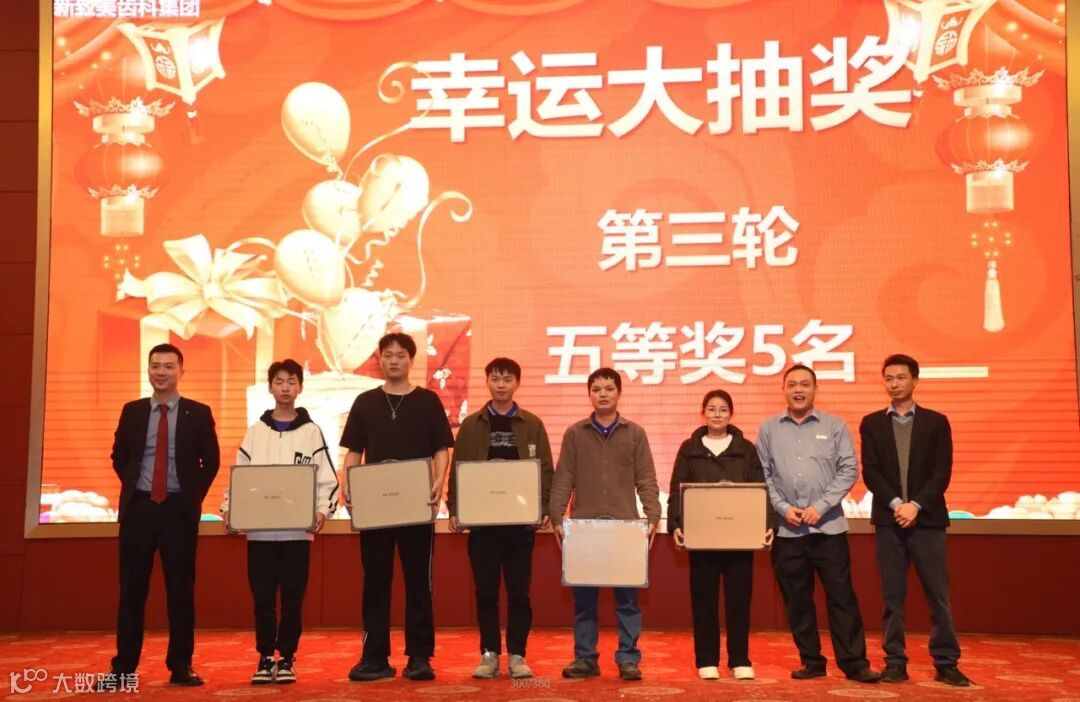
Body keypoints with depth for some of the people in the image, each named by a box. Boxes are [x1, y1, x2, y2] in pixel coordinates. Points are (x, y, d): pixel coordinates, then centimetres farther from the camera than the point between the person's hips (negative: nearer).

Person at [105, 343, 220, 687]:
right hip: (139, 507, 1)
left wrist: (194, 496, 2)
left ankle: (180, 666, 11)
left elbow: (211, 461, 7)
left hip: (179, 509, -1)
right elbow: (119, 456, 17)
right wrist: (133, 488, 9)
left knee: (181, 588, 3)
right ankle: (123, 667, 11)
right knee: (132, 588, 4)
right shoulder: (132, 411, 7)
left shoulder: (198, 413, 1)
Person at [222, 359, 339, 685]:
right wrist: (229, 508, -7)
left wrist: (323, 510, -15)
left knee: (292, 599, 4)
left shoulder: (312, 432, 4)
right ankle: (265, 658, 18)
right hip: (259, 531, 1)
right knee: (262, 598, 5)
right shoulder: (255, 432, 9)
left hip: (297, 531, -1)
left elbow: (327, 479, 0)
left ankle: (287, 658, 16)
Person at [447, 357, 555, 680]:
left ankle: (517, 656, 12)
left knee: (519, 591, 3)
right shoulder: (471, 424, 7)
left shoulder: (532, 424, 6)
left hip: (521, 520, 0)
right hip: (482, 520, 1)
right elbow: (458, 469, 5)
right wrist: (454, 510, -4)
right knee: (486, 591, 5)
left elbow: (545, 470, 3)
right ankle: (489, 654, 14)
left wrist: (545, 509, -7)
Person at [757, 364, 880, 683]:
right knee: (796, 600, 8)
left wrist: (820, 507, -11)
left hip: (828, 526, -1)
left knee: (842, 596, 1)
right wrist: (783, 508, -8)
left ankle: (854, 663, 8)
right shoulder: (768, 429, 6)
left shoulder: (835, 426, 3)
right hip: (786, 529, 2)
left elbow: (849, 470, -2)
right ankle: (811, 661, 19)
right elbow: (762, 475, 4)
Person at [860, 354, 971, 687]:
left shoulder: (936, 422, 6)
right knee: (892, 596, 3)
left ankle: (946, 663, 8)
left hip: (928, 519, -1)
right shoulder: (871, 423, 9)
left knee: (938, 594, 0)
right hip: (888, 519, 1)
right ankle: (895, 662, 8)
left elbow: (942, 472, -2)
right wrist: (896, 504, -12)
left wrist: (916, 505, -13)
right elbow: (870, 472, 1)